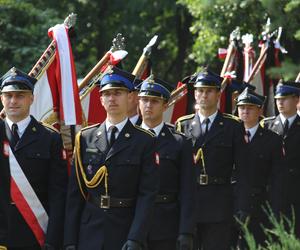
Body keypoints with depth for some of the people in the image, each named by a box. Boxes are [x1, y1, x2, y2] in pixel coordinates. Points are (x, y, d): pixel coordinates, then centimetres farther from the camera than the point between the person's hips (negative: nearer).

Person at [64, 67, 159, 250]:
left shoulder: (144, 141, 1)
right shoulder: (85, 138, 9)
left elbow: (147, 194, -5)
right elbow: (75, 192, 7)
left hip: (125, 231, -2)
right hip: (89, 233, 2)